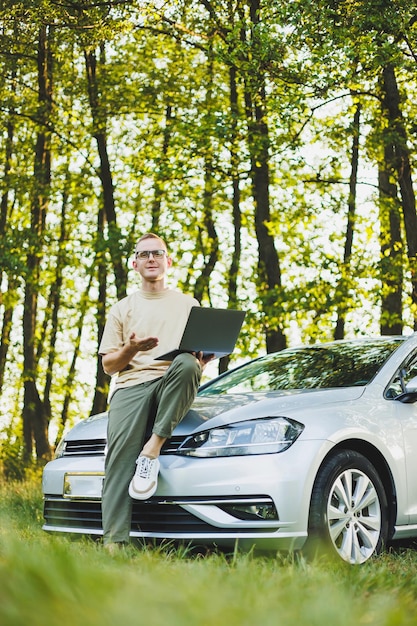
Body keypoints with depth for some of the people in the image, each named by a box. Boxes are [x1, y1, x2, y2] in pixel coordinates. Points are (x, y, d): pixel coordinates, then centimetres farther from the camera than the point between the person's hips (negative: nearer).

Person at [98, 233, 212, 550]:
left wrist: (201, 358, -6)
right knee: (120, 456, -25)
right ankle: (113, 542, -35)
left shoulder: (188, 304, 22)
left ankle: (152, 450, -33)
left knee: (186, 364, -37)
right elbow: (108, 365, 16)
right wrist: (131, 349, -6)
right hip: (131, 384, 0)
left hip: (171, 383, 0)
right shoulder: (122, 309, 21)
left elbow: (204, 353, 20)